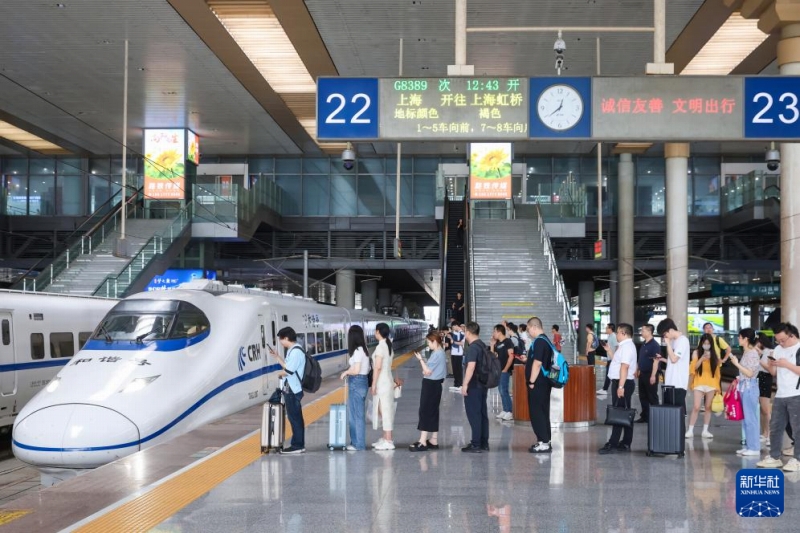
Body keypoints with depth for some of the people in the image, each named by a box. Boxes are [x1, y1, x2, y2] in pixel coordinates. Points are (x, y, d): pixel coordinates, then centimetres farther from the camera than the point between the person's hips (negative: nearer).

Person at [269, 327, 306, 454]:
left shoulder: (296, 351, -17)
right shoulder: (292, 351, 14)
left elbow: (289, 371, -23)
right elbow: (287, 366, 16)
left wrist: (280, 374, -4)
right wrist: (277, 356, 17)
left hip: (292, 390, -10)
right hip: (290, 390, 10)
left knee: (294, 418, -5)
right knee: (296, 418, 13)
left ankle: (297, 446, -1)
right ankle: (299, 445, 18)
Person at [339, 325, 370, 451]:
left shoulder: (357, 351, -16)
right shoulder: (364, 349, 10)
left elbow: (356, 370, -20)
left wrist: (346, 372, -3)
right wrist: (349, 371, 11)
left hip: (356, 383, -9)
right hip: (363, 381, 9)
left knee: (356, 414, -2)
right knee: (356, 414, 14)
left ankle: (358, 444, 3)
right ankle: (357, 442, 19)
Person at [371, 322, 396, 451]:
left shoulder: (381, 347, -17)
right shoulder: (388, 345, 10)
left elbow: (378, 367, -20)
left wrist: (373, 384, -16)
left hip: (382, 382, -9)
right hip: (387, 381, 9)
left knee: (384, 411, -5)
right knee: (385, 411, 15)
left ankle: (388, 441, -1)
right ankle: (386, 438, 22)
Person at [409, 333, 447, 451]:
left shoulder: (437, 354, -18)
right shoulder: (440, 352, 12)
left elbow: (427, 371, -18)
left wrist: (420, 359, -10)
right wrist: (423, 360, 2)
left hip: (430, 385, -10)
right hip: (435, 384, 10)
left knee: (425, 411, -7)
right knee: (433, 412, 13)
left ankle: (423, 442, -7)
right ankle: (434, 440, 18)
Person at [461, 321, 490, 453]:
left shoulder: (473, 347, -16)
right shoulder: (483, 345, 12)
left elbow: (471, 366, -25)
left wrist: (465, 384, -22)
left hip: (474, 386, -9)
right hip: (483, 385, 9)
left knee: (474, 415, -4)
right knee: (482, 414, 11)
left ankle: (476, 444, -2)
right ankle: (484, 443, 16)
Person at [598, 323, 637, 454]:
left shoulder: (626, 346, -16)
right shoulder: (625, 346, 17)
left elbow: (624, 367, -24)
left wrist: (620, 386, -27)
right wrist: (610, 351, 16)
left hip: (623, 383, -11)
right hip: (624, 383, 11)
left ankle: (613, 444, -10)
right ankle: (625, 444, 16)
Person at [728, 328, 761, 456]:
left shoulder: (752, 353, -14)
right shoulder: (746, 352, 12)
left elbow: (750, 373, -17)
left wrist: (737, 364, -15)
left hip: (750, 387, -10)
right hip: (744, 387, 10)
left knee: (750, 418, -5)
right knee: (745, 418, 11)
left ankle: (754, 448, -1)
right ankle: (749, 446, 16)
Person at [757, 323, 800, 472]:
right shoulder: (778, 349, 13)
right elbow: (774, 373, 18)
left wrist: (787, 364, -18)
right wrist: (771, 364, -2)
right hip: (780, 395, 7)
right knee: (775, 427, 9)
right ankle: (774, 457, 16)